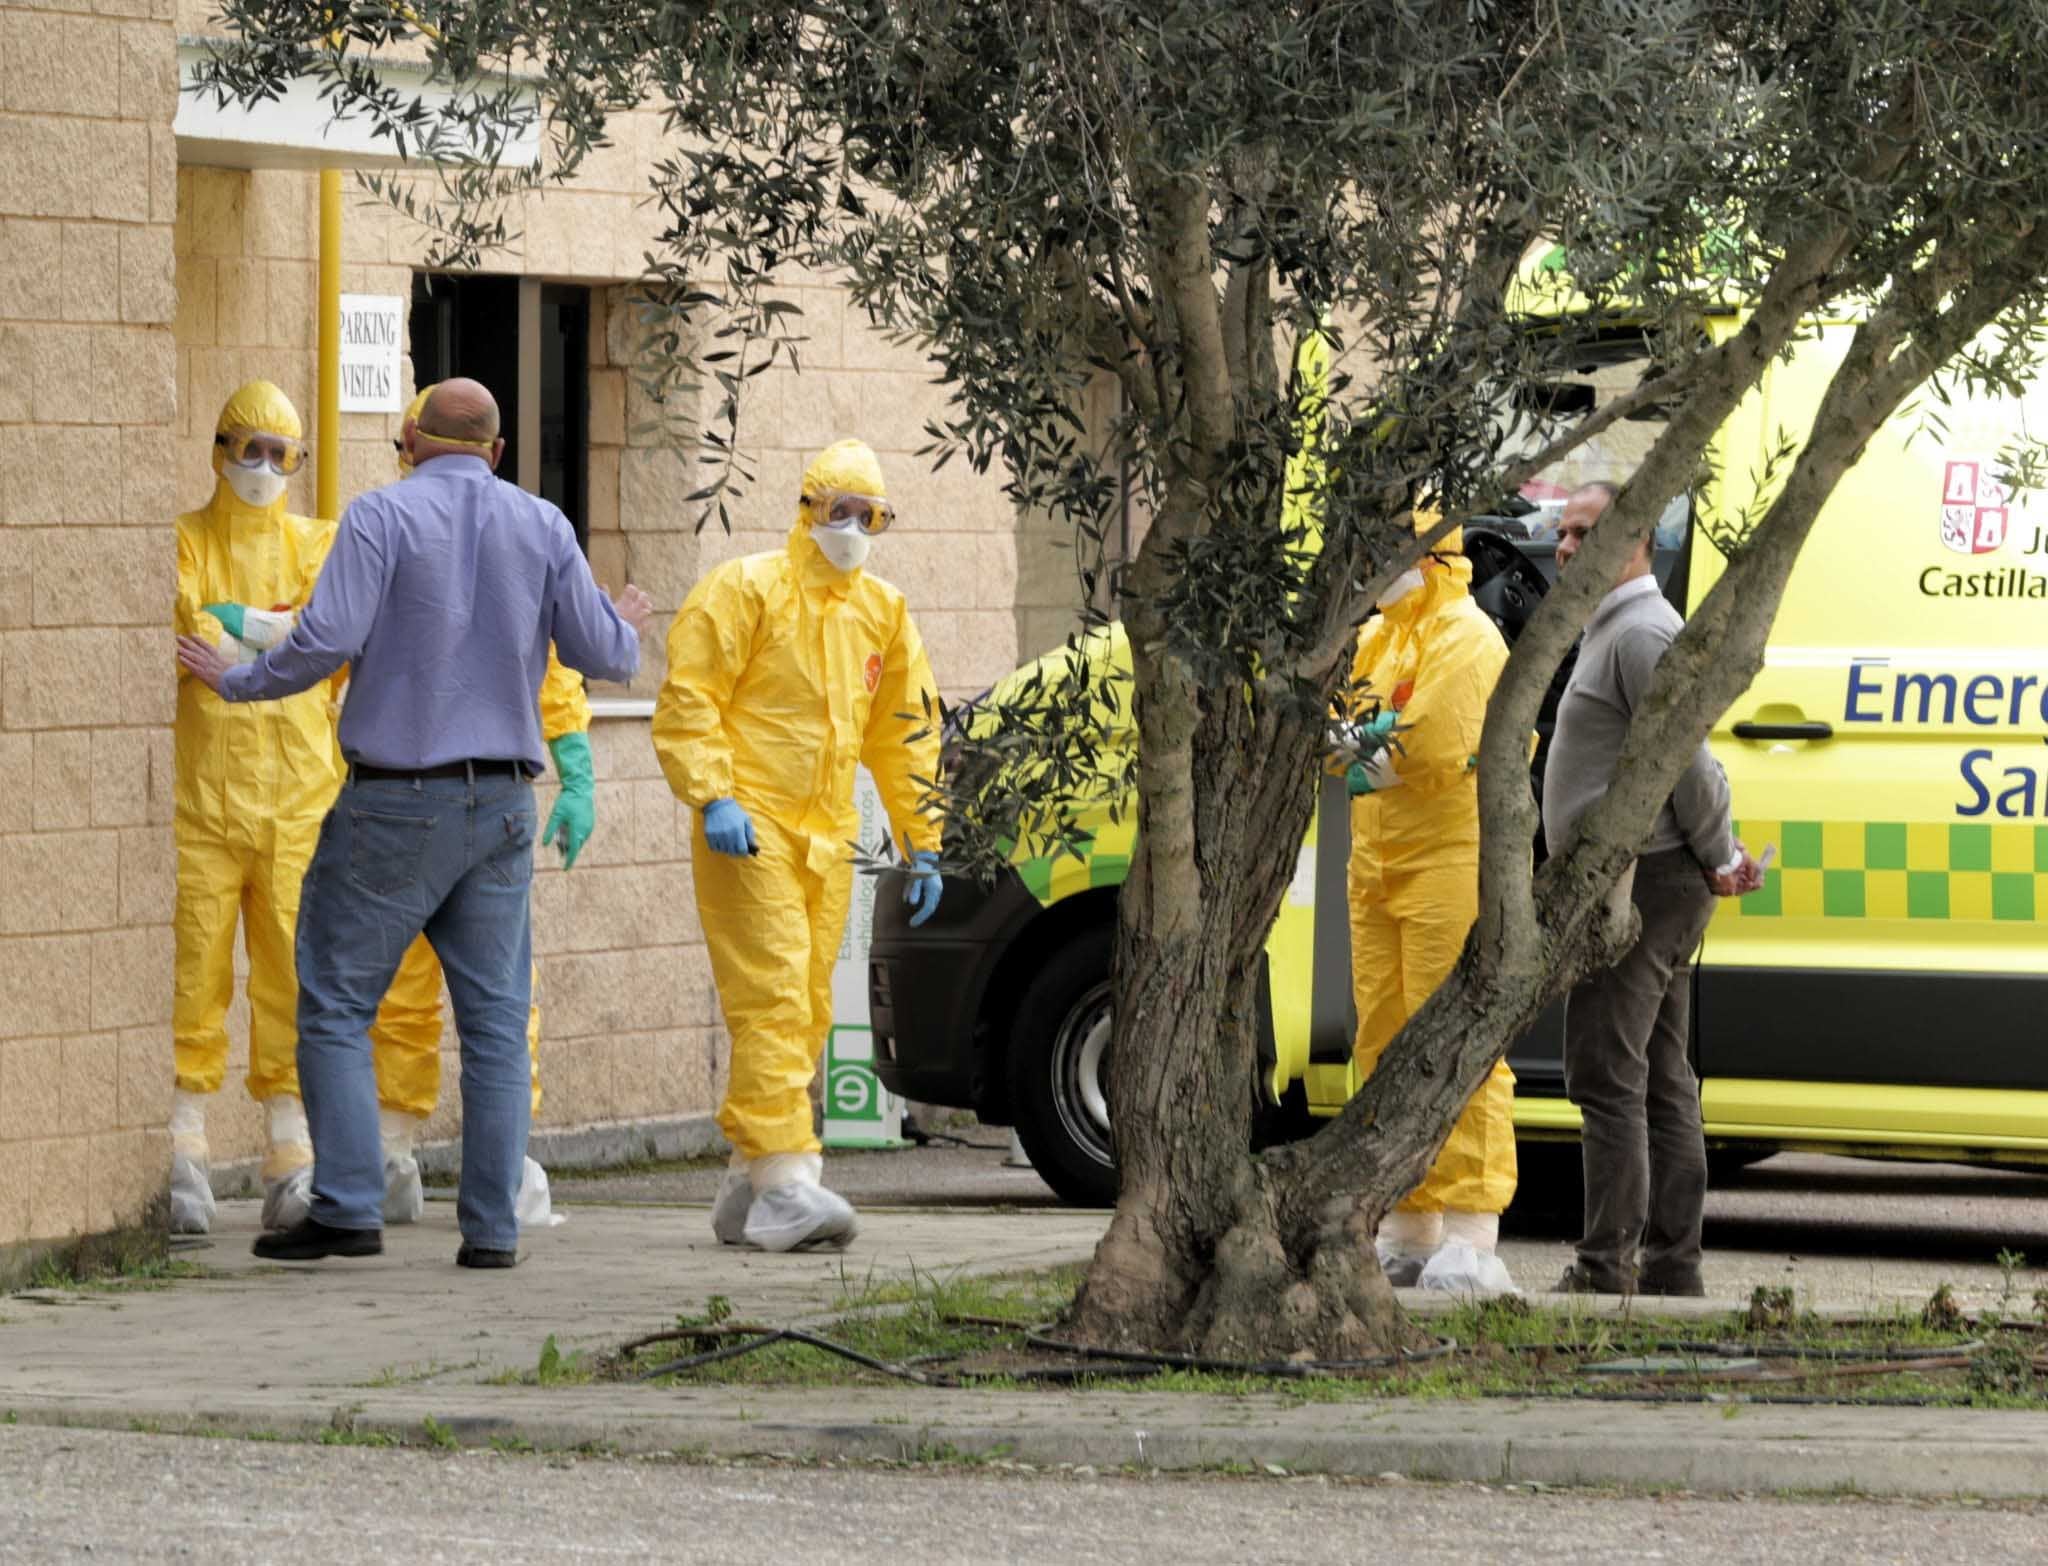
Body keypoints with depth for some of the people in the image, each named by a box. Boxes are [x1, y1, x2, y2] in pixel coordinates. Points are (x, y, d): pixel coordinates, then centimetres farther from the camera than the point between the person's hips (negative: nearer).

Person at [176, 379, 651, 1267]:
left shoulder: (382, 516, -7)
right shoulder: (542, 527, 5)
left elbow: (326, 641, -16)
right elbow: (600, 655, 5)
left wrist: (236, 681, 0)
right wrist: (626, 627, 28)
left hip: (395, 801, -4)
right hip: (500, 802, 4)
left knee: (336, 1003, 3)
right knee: (495, 1017, 7)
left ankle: (348, 1208, -6)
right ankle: (492, 1226, 3)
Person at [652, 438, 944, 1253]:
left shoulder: (882, 613, 16)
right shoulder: (747, 590, -4)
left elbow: (905, 735, 22)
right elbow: (686, 702, -9)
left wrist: (922, 845, 18)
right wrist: (714, 796, -19)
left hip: (826, 838, 7)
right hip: (749, 830, -7)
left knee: (806, 1013, 7)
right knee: (773, 1001, -15)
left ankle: (745, 1189, 15)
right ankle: (783, 1183, -20)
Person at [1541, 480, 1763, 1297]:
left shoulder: (1642, 633, -14)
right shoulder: (1615, 632, 21)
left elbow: (1686, 761, -19)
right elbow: (1692, 762, 25)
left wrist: (1716, 859, -9)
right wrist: (1724, 856, 16)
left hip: (1639, 883, -11)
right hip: (1652, 886, 11)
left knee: (1606, 1078, -13)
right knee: (1661, 1084, 10)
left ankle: (1606, 1270, -16)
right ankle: (1672, 1265, 12)